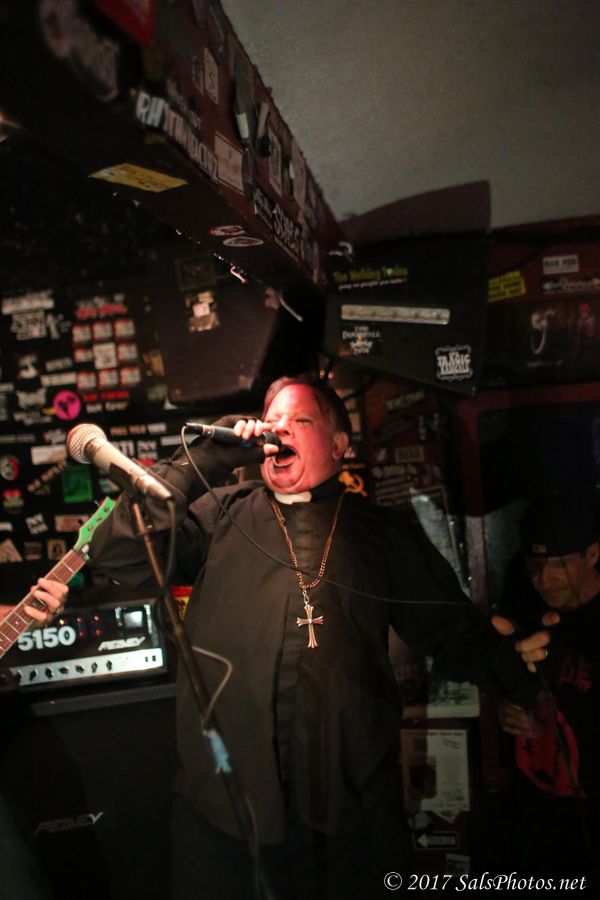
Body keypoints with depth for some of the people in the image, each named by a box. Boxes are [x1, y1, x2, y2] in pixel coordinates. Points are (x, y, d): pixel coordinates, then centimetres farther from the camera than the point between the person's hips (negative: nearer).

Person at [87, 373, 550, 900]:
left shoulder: (381, 532, 9)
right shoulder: (219, 515, 5)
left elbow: (455, 632, 10)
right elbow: (115, 551, -6)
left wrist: (516, 667, -6)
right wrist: (205, 461, -10)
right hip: (224, 799, 0)